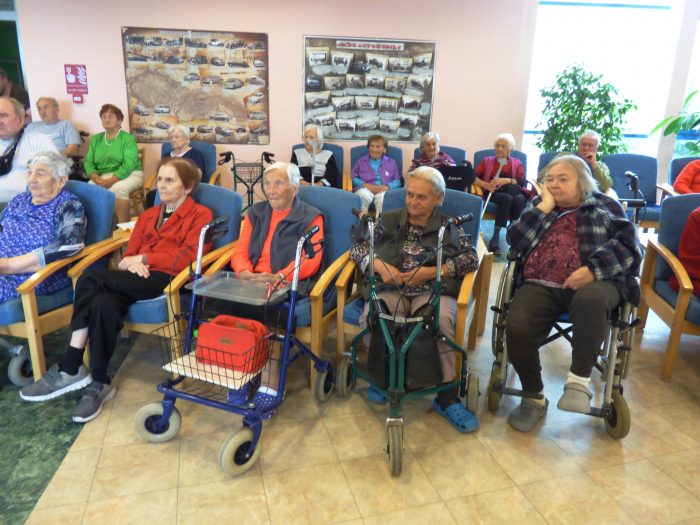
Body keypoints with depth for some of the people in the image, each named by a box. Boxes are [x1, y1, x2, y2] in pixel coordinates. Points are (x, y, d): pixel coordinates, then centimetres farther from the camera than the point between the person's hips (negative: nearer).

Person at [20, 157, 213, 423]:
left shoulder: (200, 215, 7)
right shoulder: (148, 216, 27)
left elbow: (188, 258, -6)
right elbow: (129, 254, 20)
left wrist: (143, 258, -7)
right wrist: (131, 263, -5)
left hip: (167, 279, -5)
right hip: (136, 278, 5)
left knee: (90, 279, -25)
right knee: (104, 304, -30)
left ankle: (70, 369, -16)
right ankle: (99, 383, -20)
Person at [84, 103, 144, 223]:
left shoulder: (128, 138, -1)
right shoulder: (95, 139, 14)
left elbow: (129, 165, -14)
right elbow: (88, 162, 6)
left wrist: (111, 181, -25)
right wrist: (96, 178, -16)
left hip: (129, 174, -4)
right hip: (102, 176, 4)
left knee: (118, 188, -36)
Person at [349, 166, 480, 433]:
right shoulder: (388, 220, 13)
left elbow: (472, 258, -3)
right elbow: (356, 248, 10)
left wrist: (432, 272, -14)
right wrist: (379, 265, -10)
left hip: (432, 291, -1)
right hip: (391, 290, 1)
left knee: (442, 318, -35)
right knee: (371, 315, -32)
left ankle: (447, 397, -18)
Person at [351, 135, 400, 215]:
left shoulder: (391, 162, 23)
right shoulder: (361, 161, 24)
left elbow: (397, 181, 13)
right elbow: (353, 178, 13)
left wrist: (386, 187, -9)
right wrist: (366, 185, -7)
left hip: (384, 190, 0)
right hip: (365, 189, 1)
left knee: (383, 197, -39)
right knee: (364, 196, -38)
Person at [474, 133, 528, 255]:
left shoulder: (517, 163, 21)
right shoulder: (487, 161, 21)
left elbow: (522, 183, 4)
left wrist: (507, 180, -14)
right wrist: (485, 185, -13)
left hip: (513, 193, 1)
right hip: (493, 194, -1)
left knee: (520, 199, -36)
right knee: (507, 198, -37)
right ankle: (495, 239, -40)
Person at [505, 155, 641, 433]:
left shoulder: (605, 205, 18)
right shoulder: (538, 205, 23)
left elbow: (626, 243, 1)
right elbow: (516, 240, 7)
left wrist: (593, 269, -15)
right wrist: (545, 206, 4)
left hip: (593, 282, -2)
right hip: (540, 285, 2)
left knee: (591, 298, -39)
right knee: (518, 327, -27)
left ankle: (579, 382, -27)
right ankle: (533, 397, -4)